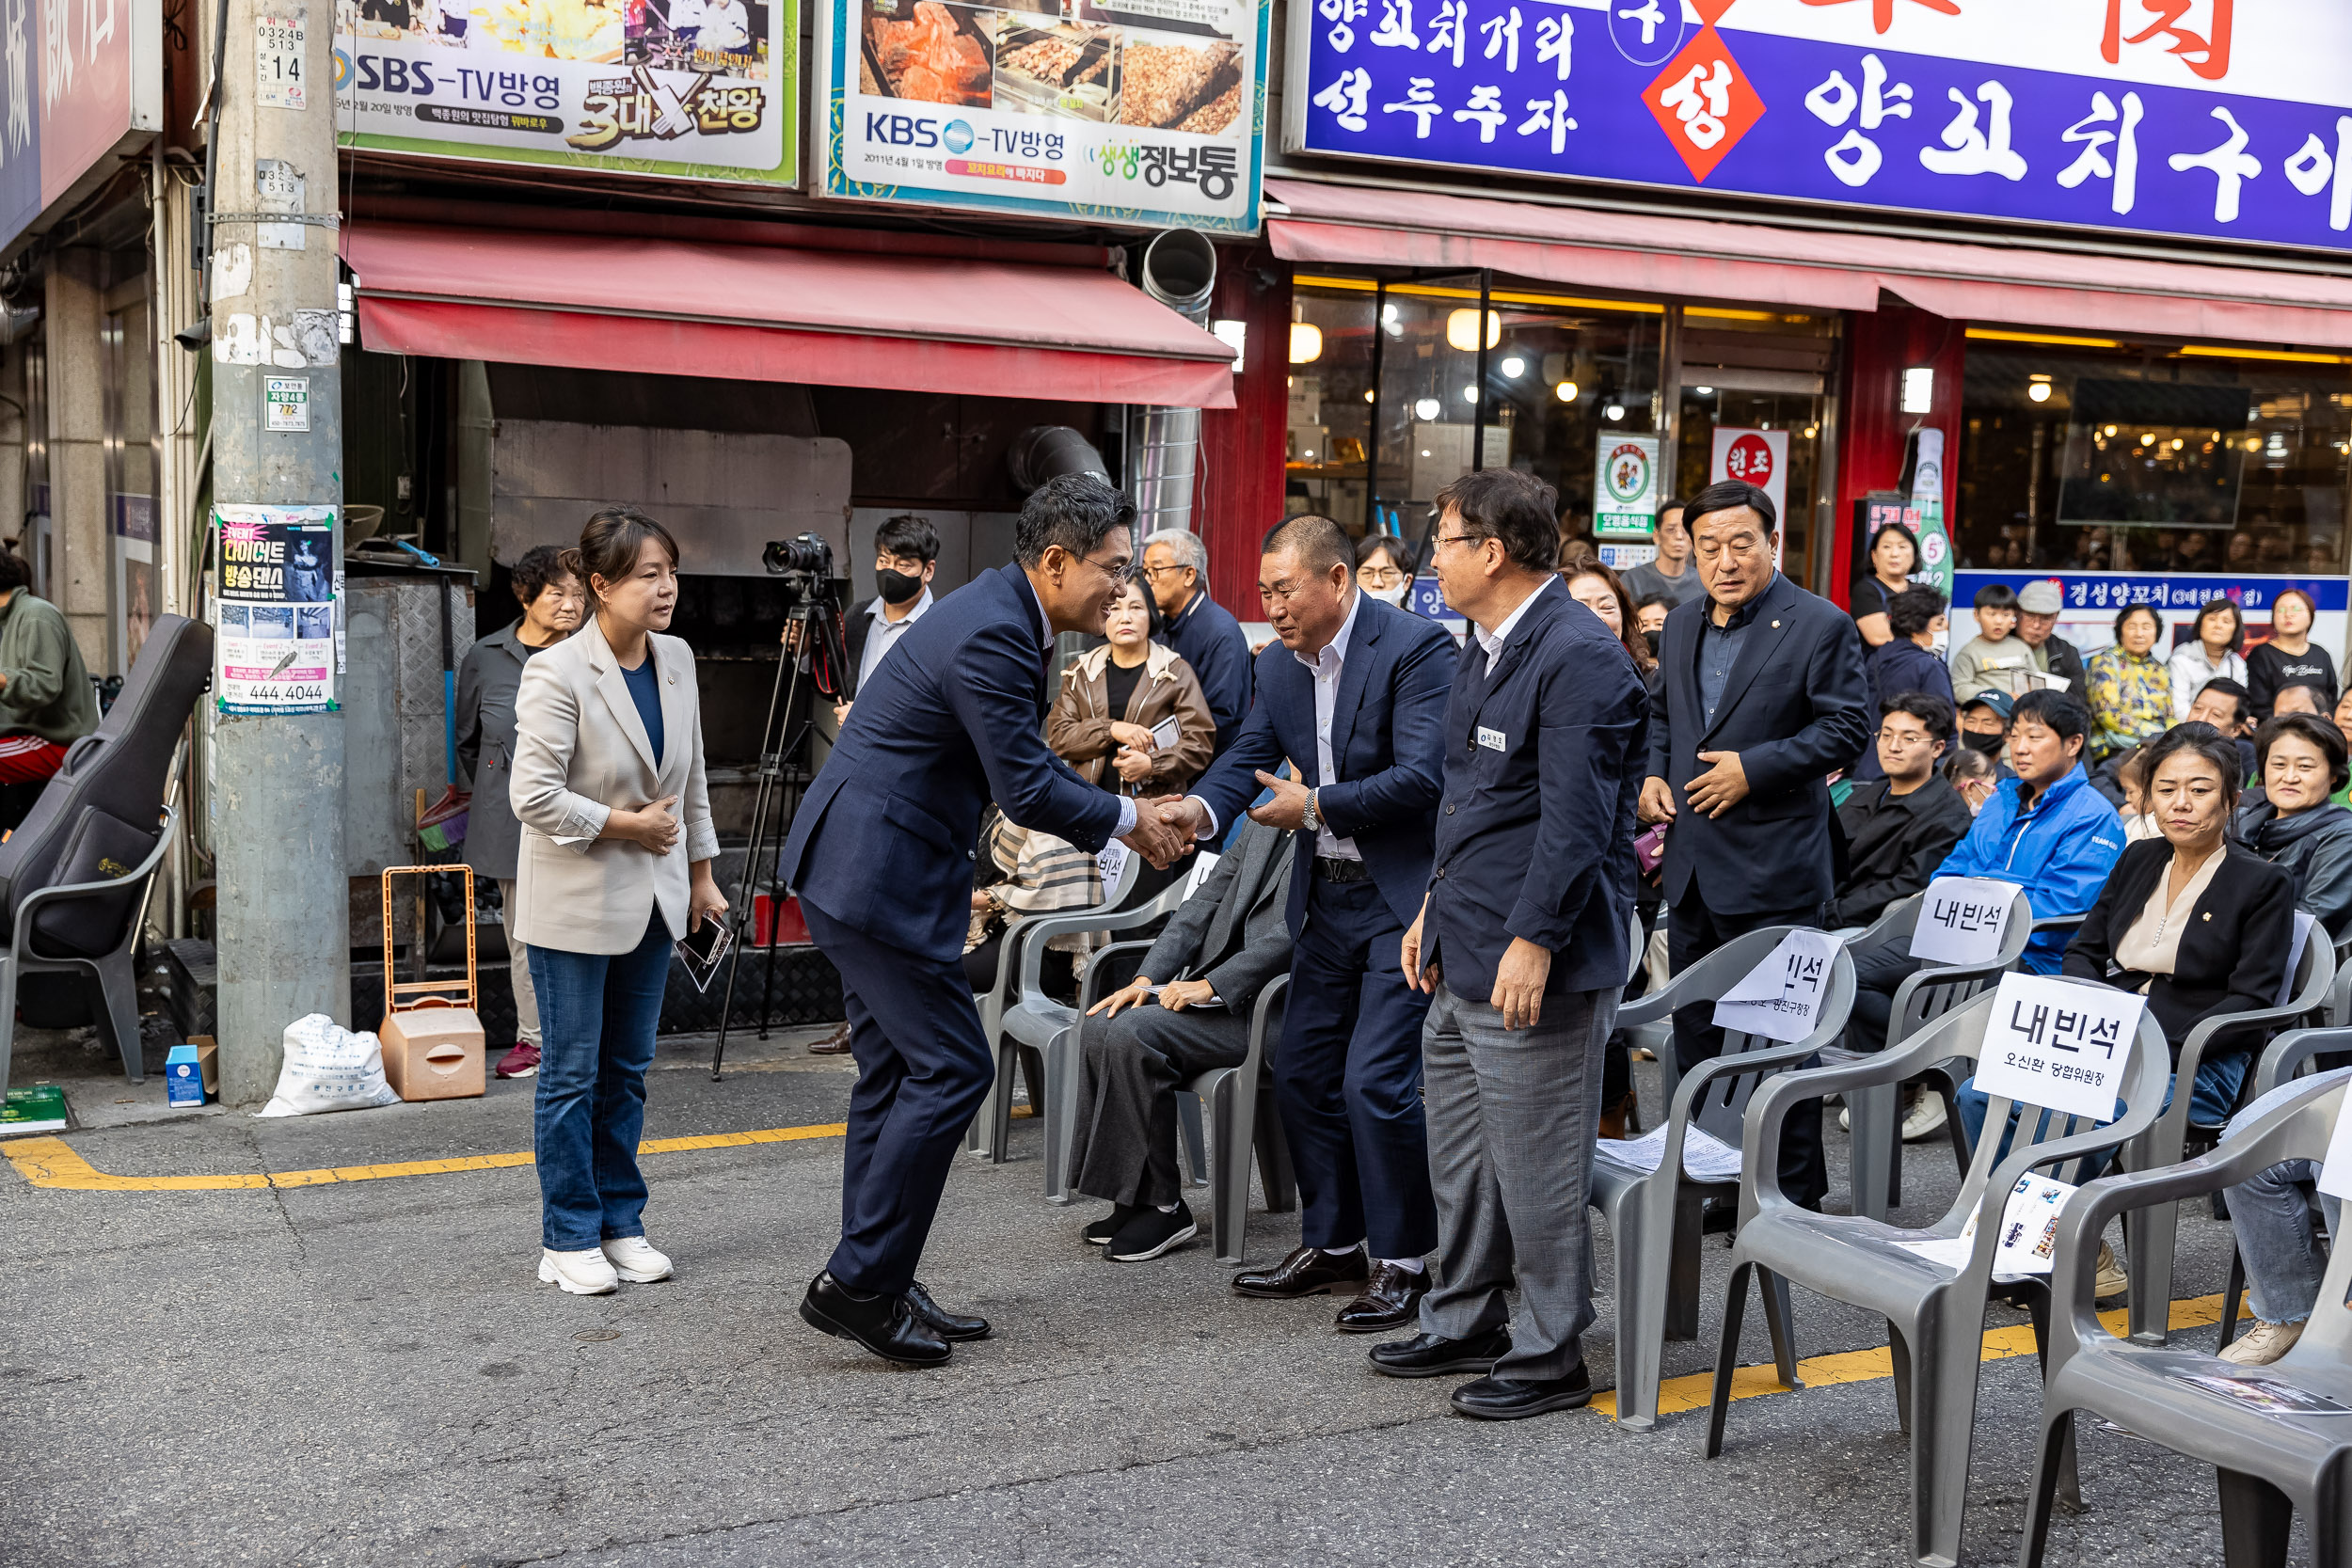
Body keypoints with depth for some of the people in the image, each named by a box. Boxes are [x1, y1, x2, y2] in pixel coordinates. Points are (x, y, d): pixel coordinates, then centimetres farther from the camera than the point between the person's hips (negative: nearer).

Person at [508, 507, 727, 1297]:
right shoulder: (556, 672, -17)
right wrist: (627, 824, -15)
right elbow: (535, 796, -20)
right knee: (572, 1075, 2)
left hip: (651, 898, 6)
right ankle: (569, 1239, 14)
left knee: (627, 1070, 14)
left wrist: (700, 871, 16)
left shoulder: (676, 659, 4)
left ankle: (620, 1224, 24)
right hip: (575, 902, -6)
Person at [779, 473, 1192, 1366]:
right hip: (878, 872, -11)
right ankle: (856, 1282, 0)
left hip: (856, 864, 11)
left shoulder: (1003, 615, 11)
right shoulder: (990, 636, -21)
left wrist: (1120, 815, 11)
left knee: (896, 1070, 13)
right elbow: (1026, 791, -21)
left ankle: (875, 1284, 21)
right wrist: (1126, 820, -6)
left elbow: (1022, 767, 19)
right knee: (950, 1067, -7)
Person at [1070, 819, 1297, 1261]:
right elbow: (1204, 901, 16)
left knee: (1133, 1034, -25)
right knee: (1100, 1024, -10)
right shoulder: (1260, 823, 18)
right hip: (1215, 987, 9)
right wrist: (1148, 978, 3)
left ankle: (1161, 1206, -12)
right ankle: (1132, 1197, -3)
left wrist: (1212, 984, -21)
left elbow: (1297, 929, -20)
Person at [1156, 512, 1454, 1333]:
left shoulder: (1416, 647, -16)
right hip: (1328, 897, 8)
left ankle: (1403, 1261, 7)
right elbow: (1248, 756, 3)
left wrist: (1318, 804, -18)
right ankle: (1332, 1244, 28)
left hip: (1404, 896, -8)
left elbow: (1424, 774, -23)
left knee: (1375, 1080, -10)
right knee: (1301, 1073, 13)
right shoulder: (1279, 665, 7)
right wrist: (1199, 808, -19)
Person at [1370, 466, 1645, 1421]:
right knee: (1459, 1155, 18)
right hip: (1465, 952, 10)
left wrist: (1533, 942, -23)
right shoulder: (1484, 648, 15)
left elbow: (1575, 817, -22)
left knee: (1535, 1164, 0)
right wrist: (1437, 906, 21)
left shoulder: (1582, 658, -17)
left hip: (1534, 961, -10)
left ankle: (1548, 1357, 14)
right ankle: (1463, 1324, 32)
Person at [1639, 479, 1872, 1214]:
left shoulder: (1820, 627, -9)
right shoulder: (1682, 625, 12)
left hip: (1771, 873, -7)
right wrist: (1652, 774, 5)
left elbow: (1848, 727, -12)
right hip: (1692, 866, 7)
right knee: (1697, 1032, 15)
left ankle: (1794, 1191, 12)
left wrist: (1754, 767, -18)